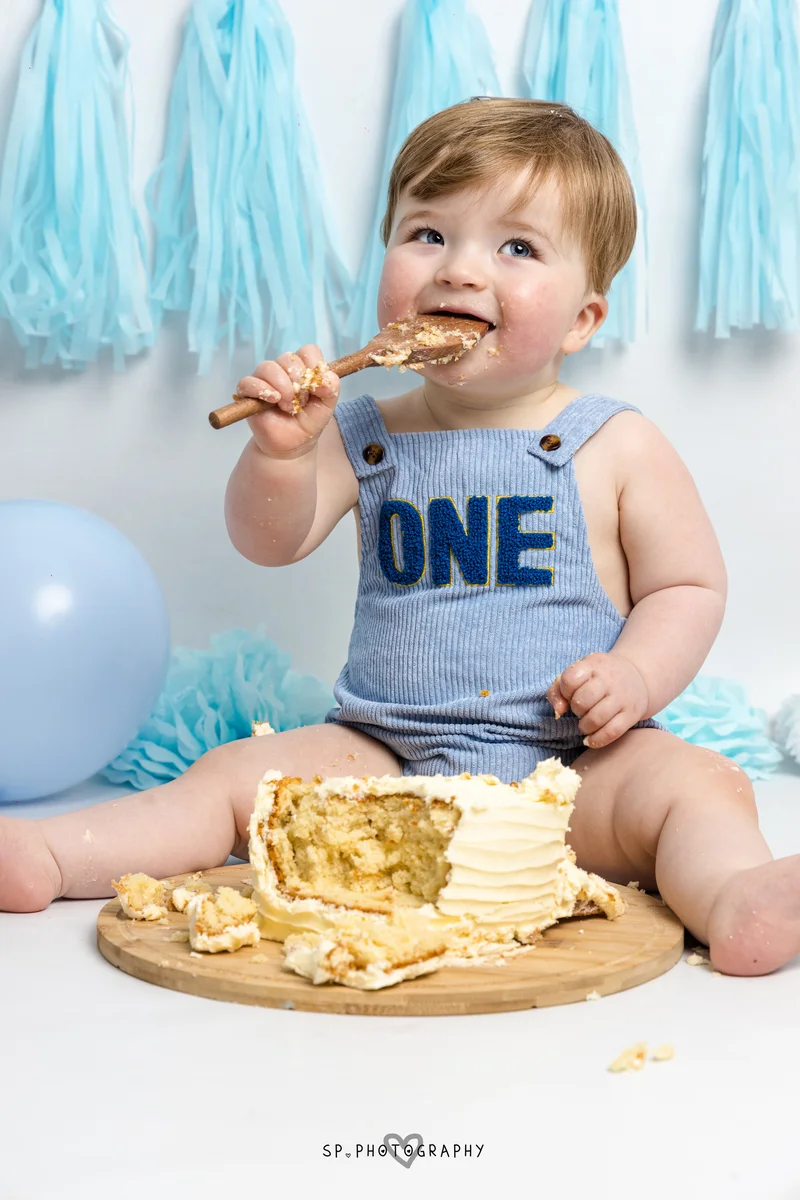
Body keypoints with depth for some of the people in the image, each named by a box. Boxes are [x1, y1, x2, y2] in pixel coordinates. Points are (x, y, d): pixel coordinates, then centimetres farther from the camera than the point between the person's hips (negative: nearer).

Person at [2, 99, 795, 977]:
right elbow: (271, 543, 1)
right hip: (387, 759, 2)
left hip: (572, 767, -2)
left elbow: (688, 586, 2)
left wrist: (635, 676, -16)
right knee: (240, 772, -9)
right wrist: (281, 452, -18)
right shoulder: (363, 436, 5)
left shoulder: (618, 448, -2)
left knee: (692, 783, -27)